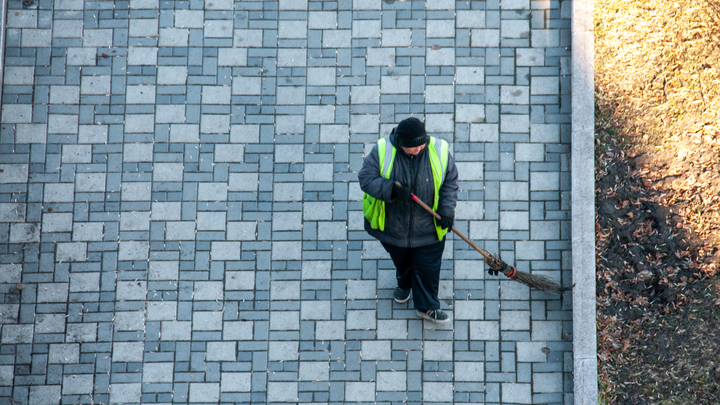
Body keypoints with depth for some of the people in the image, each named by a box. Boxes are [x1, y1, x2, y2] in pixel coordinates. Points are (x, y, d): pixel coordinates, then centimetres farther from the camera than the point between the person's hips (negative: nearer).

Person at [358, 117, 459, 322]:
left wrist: (447, 210, -16)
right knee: (400, 259, 26)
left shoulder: (440, 152, -16)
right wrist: (391, 189, -35)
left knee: (428, 267, 7)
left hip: (427, 227, 0)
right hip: (392, 223, 1)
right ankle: (404, 284, 58)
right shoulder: (382, 151, -21)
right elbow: (366, 178, -20)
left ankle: (427, 306, 27)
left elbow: (450, 183, -5)